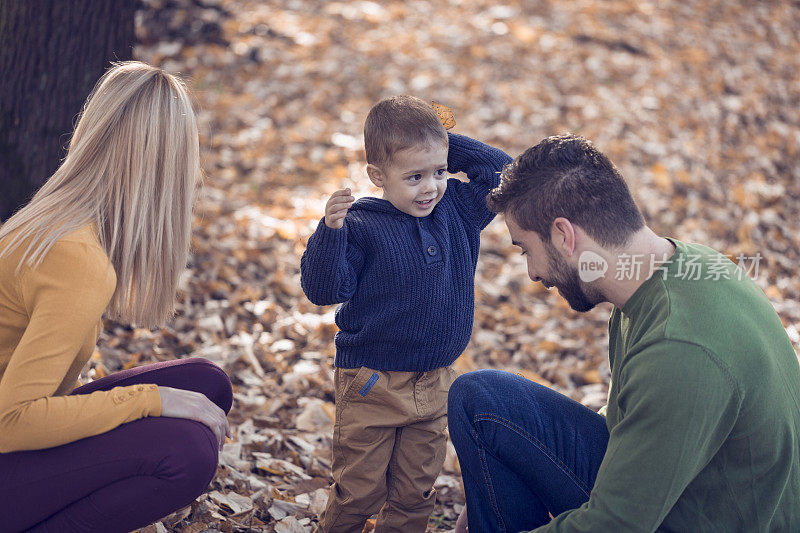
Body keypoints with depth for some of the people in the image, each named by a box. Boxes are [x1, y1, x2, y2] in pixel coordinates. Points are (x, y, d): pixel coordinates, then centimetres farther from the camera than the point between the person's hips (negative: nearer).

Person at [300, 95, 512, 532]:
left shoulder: (457, 210, 2)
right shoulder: (360, 226, -14)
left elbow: (504, 172, 5)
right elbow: (324, 290, -17)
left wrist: (446, 148, -3)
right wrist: (330, 231, -33)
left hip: (434, 385, 4)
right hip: (372, 384, -4)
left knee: (416, 491, 12)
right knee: (359, 490, 5)